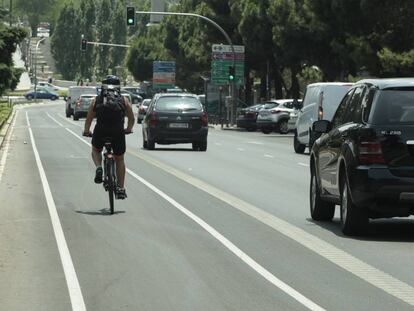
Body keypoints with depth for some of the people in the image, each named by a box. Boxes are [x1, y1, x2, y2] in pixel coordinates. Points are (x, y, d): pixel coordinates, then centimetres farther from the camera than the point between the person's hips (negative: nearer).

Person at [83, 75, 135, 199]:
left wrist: (86, 131, 30)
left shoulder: (96, 100, 12)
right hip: (118, 133, 0)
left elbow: (89, 119, 12)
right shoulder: (124, 100, 12)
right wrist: (128, 129, 35)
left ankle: (98, 167, 0)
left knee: (95, 150, 29)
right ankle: (121, 188, 15)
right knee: (119, 160, 18)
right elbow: (132, 119, 17)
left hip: (100, 132, 0)